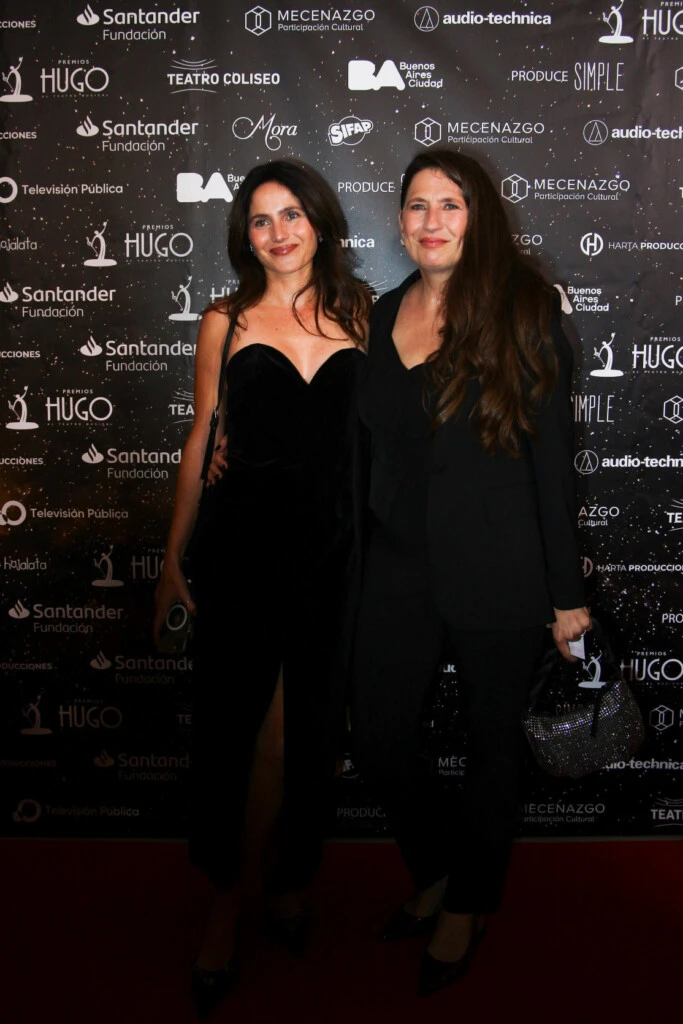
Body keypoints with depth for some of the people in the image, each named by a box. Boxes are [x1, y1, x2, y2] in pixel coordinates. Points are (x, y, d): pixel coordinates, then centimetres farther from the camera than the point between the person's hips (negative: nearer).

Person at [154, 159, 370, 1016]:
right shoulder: (227, 322, 4)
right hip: (242, 544, -1)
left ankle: (291, 882, 36)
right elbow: (201, 438, 8)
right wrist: (173, 557, 6)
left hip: (332, 550, 1)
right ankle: (224, 904, 26)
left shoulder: (359, 316, 6)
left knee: (315, 728, 12)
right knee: (226, 726, 4)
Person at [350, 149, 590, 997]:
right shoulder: (384, 317, 7)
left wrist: (566, 594, -6)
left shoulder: (522, 313, -6)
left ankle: (469, 905, 38)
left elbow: (552, 460, -6)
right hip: (399, 569, 4)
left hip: (498, 576, -4)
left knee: (492, 744, 12)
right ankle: (436, 868, 39)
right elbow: (372, 453, 11)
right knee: (378, 748, 8)